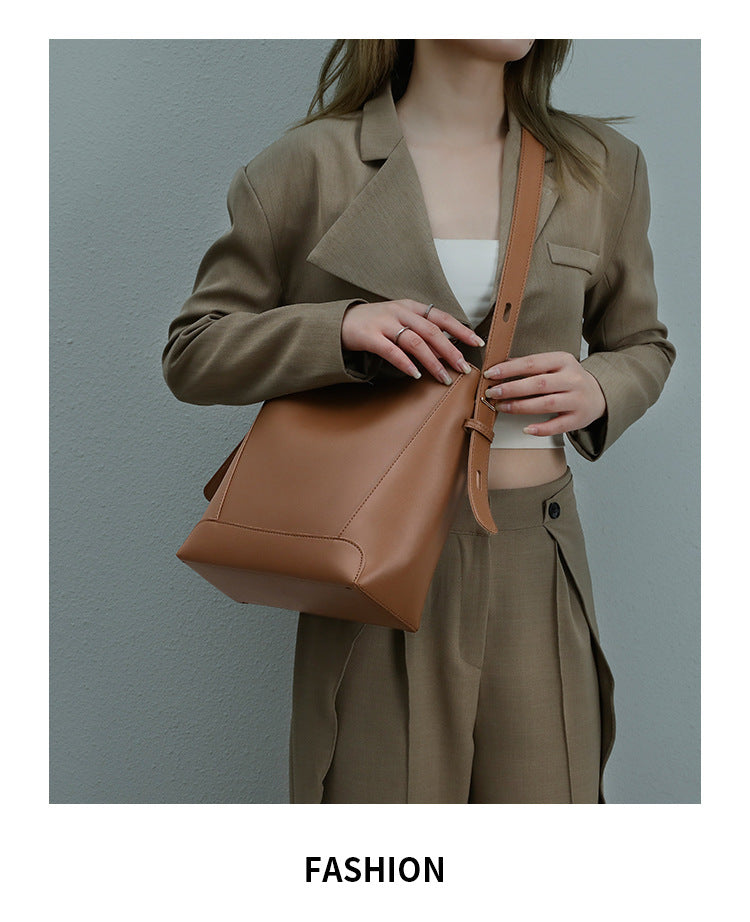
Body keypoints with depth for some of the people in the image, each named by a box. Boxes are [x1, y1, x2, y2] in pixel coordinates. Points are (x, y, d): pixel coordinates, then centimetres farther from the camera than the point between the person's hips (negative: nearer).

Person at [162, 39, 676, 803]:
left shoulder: (602, 166, 8)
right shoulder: (310, 165, -1)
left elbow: (642, 344, 19)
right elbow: (191, 352, 2)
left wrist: (599, 390, -5)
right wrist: (341, 327, -16)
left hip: (535, 571, 3)